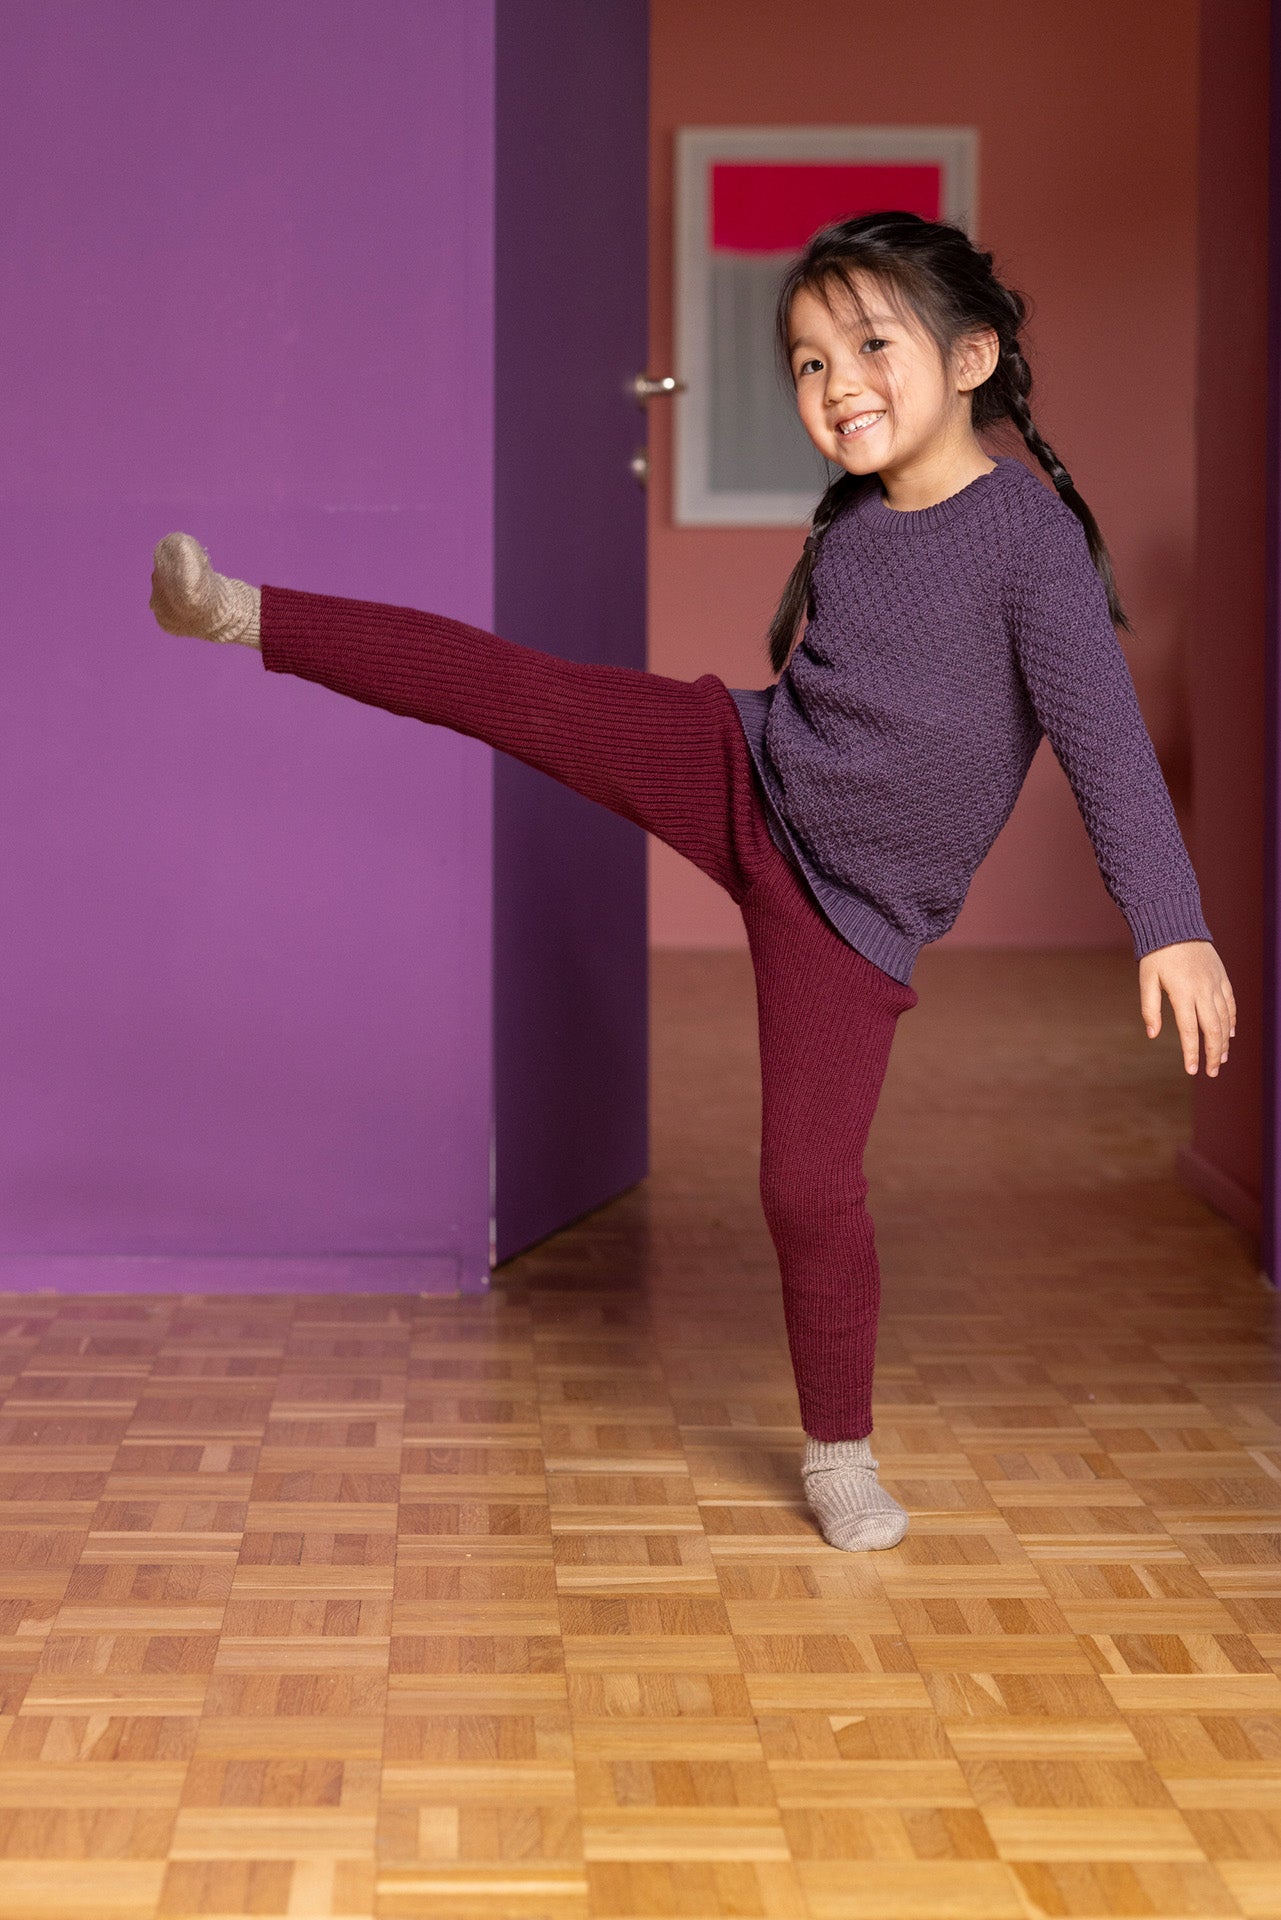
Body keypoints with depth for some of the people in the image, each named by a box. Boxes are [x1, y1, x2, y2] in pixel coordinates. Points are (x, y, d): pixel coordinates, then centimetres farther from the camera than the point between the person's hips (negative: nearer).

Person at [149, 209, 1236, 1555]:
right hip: (738, 770, 5)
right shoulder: (847, 523, 1)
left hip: (852, 907, -4)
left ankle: (839, 1454, 16)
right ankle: (241, 615, -1)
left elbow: (1104, 731, -23)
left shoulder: (1027, 532, -19)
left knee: (811, 1182, -2)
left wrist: (1170, 926, -25)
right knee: (509, 688, -11)